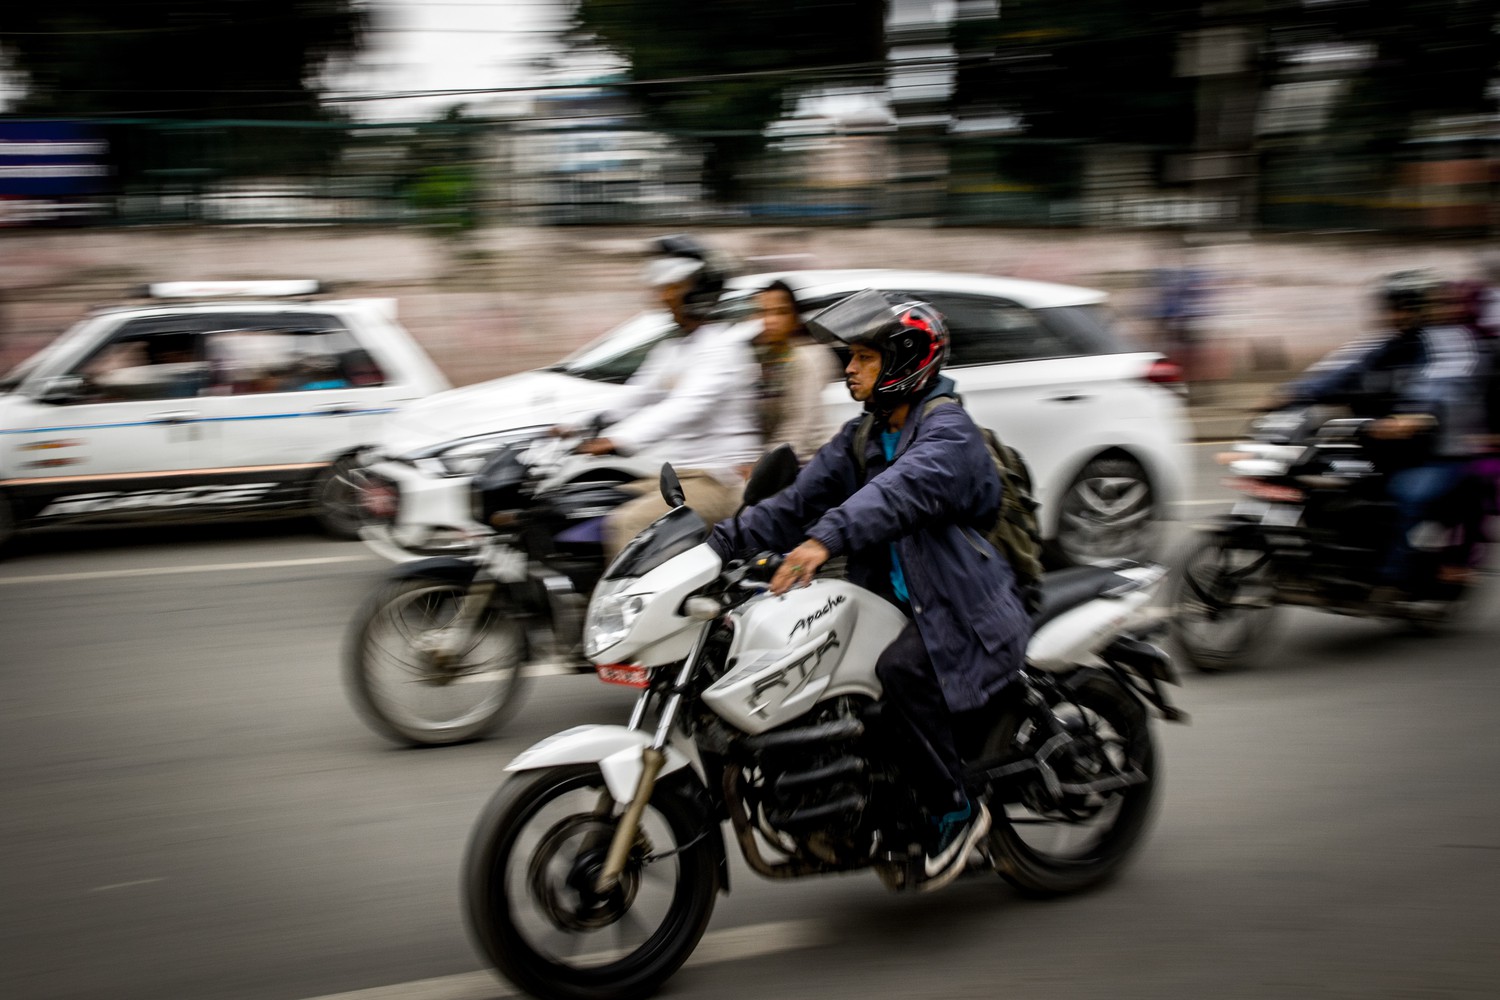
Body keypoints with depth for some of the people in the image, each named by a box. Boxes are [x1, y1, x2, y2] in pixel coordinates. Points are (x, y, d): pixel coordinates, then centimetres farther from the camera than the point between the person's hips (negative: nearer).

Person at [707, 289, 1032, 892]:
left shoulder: (948, 431, -14)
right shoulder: (862, 438, 14)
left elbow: (903, 490, -35)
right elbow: (800, 503, 8)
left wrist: (826, 539, -51)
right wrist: (722, 541, -6)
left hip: (962, 607, -9)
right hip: (896, 601, 9)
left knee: (901, 668, -34)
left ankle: (955, 812, -17)